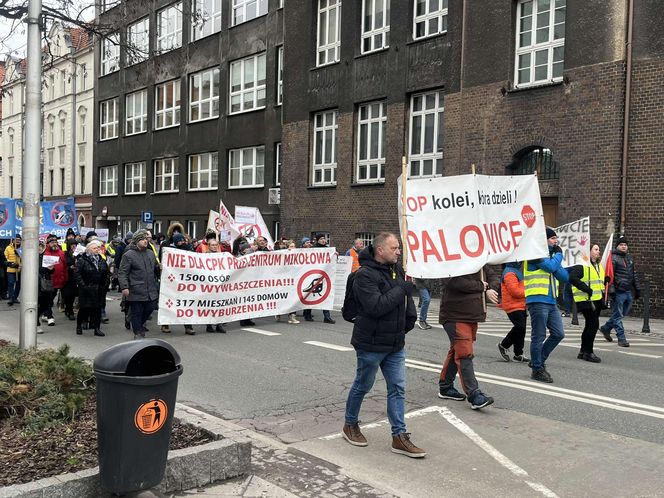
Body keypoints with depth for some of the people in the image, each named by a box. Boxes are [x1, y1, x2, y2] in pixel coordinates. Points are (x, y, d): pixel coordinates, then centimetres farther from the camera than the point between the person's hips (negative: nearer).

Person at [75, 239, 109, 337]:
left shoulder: (102, 260, 12)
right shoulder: (82, 260, -5)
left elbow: (106, 274, 16)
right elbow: (78, 274, -9)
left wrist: (105, 285, 5)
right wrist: (83, 285, -15)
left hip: (99, 290, 5)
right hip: (86, 290, -4)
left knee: (98, 308, 4)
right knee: (84, 308, 2)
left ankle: (97, 328, 9)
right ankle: (79, 325, 22)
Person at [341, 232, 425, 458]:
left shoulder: (397, 270, 7)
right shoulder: (365, 275, -19)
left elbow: (406, 297, 21)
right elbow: (376, 306, -30)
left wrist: (410, 319, 10)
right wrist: (402, 290, -23)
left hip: (395, 344, 7)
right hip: (371, 344, -7)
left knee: (398, 388, 6)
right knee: (362, 386, 10)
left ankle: (399, 437, 13)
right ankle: (350, 426, 31)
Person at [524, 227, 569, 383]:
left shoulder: (551, 255, 19)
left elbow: (565, 277, 15)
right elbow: (551, 266, -21)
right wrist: (559, 254, -2)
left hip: (551, 302, 9)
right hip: (538, 301, -9)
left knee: (558, 334, 9)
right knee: (539, 336, -2)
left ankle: (538, 360, 23)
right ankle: (537, 369, 8)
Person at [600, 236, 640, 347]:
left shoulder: (630, 258, 17)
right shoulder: (613, 258, -7)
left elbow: (634, 274, 23)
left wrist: (637, 289, 19)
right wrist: (611, 291, -18)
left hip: (628, 292, 8)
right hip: (618, 292, -8)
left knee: (623, 313, 14)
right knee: (618, 315, -2)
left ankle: (606, 328, 31)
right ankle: (621, 338, 3)